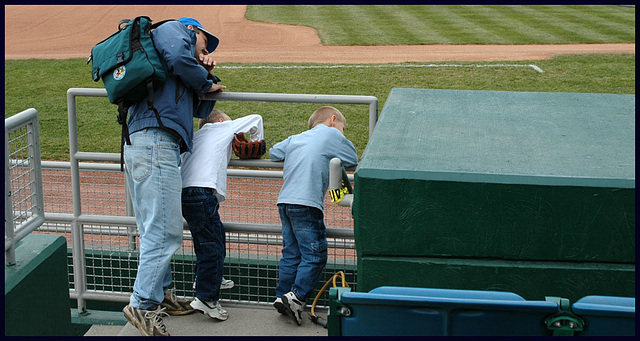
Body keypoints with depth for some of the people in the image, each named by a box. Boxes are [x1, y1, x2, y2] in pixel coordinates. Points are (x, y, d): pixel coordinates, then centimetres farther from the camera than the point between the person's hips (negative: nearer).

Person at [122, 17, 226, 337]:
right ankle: (141, 304, -11)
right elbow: (177, 57, -13)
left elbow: (202, 109, 31)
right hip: (156, 140, -10)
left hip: (137, 144, 10)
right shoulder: (172, 29, 10)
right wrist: (206, 81, 4)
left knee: (155, 230, 15)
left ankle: (161, 295, 23)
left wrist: (207, 73, 19)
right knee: (164, 230, -11)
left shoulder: (186, 73, 34)